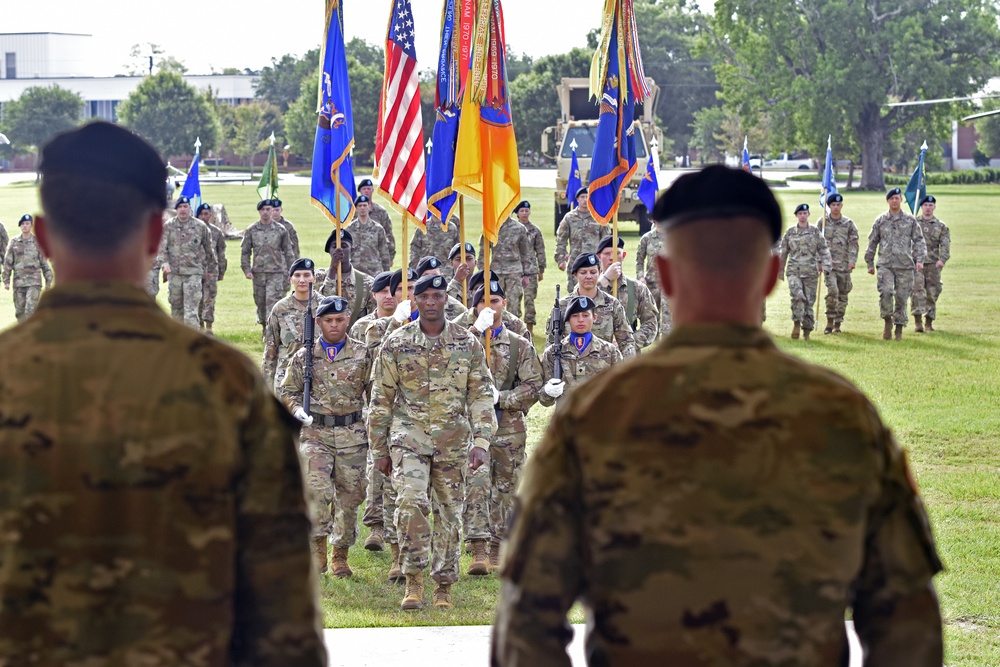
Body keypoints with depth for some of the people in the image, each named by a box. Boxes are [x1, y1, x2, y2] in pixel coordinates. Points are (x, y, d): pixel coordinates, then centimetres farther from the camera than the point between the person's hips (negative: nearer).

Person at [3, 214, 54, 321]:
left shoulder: (38, 242, 3)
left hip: (34, 282, -3)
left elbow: (44, 263, 7)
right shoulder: (14, 242, 7)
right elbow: (8, 262, 9)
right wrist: (6, 281, 4)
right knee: (19, 312, 6)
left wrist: (48, 281, 5)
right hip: (18, 282, 3)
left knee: (30, 309, -14)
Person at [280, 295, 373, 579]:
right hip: (315, 434, -1)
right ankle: (318, 549, -11)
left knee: (349, 497, 5)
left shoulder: (363, 354, 3)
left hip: (353, 437, 1)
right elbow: (288, 391, 16)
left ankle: (340, 556, 20)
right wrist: (297, 410, -4)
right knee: (317, 487, -21)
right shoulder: (304, 356, 5)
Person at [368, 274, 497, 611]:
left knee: (449, 514, 6)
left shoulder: (468, 343, 4)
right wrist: (379, 450, 6)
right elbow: (381, 400, 7)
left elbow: (481, 396, 5)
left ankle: (444, 587, 19)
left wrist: (481, 441, -6)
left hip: (453, 441, 2)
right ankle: (414, 582, -16)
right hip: (409, 435, -2)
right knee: (411, 501, -22)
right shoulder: (396, 343, 1)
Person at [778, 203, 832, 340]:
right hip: (794, 271, 0)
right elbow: (783, 252, 15)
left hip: (811, 272, 0)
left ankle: (807, 330, 13)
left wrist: (825, 267, -6)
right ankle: (797, 323, -13)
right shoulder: (790, 232, 8)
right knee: (798, 296, -24)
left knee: (809, 301, 2)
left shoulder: (815, 232, 6)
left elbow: (824, 250, 6)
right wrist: (780, 271, 17)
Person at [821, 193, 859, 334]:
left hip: (844, 264, 1)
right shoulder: (823, 222, 7)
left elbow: (853, 243, 3)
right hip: (828, 263, -1)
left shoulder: (849, 223, 6)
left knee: (843, 294, 5)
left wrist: (852, 260, -10)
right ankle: (830, 322, -10)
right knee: (832, 290, -19)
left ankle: (838, 324, 16)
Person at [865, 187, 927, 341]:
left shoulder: (910, 220, 8)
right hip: (885, 264, 0)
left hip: (905, 266, 0)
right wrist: (870, 263, 14)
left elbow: (919, 241, 9)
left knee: (901, 297, 1)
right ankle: (887, 321, -4)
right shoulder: (880, 220, 10)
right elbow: (872, 242, 16)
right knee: (885, 292, -21)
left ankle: (899, 328, 11)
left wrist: (919, 260, -4)